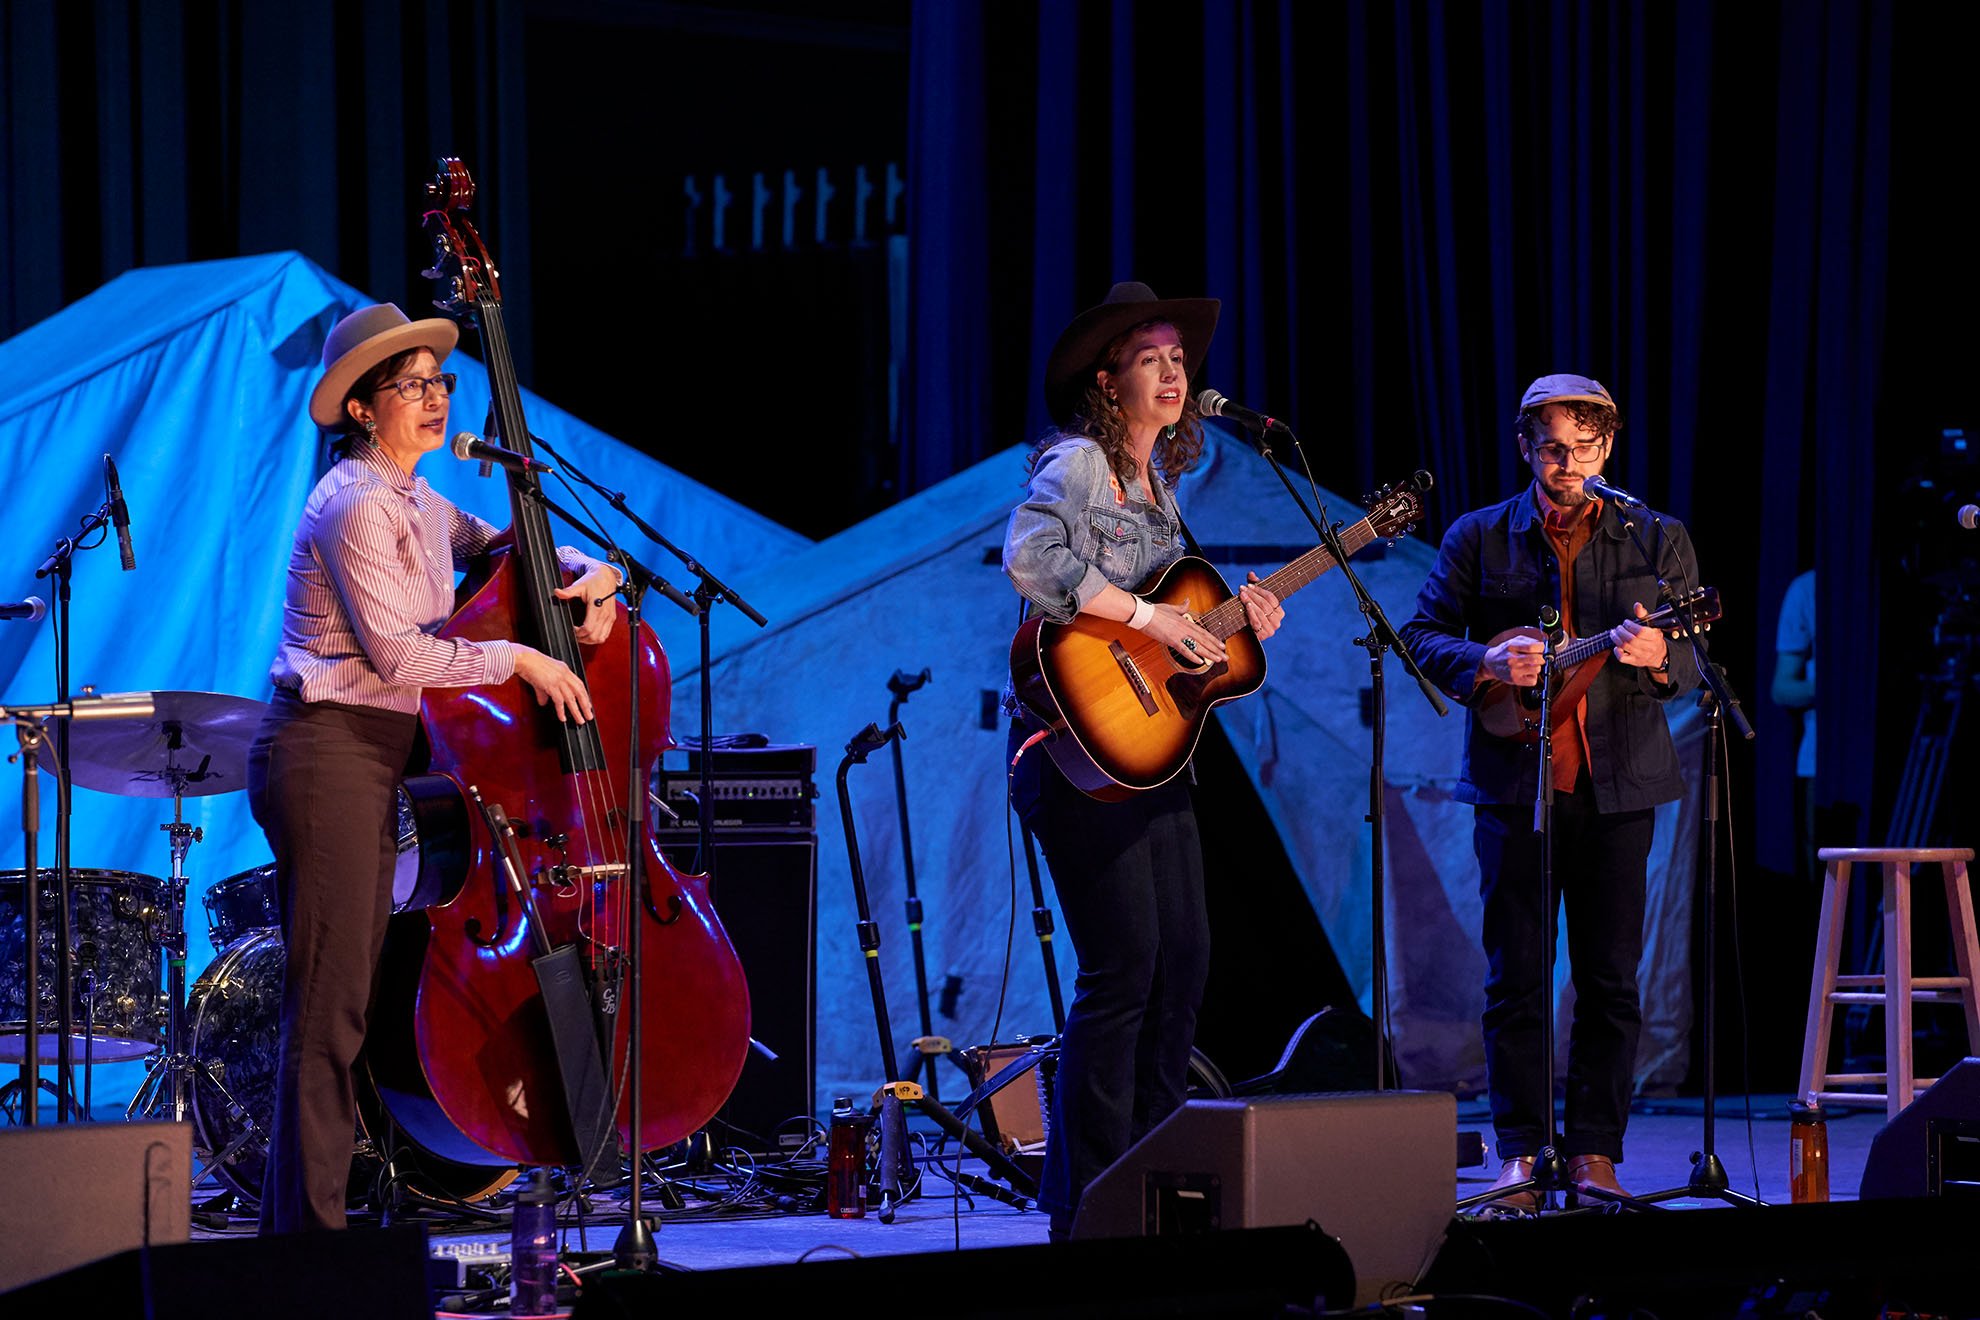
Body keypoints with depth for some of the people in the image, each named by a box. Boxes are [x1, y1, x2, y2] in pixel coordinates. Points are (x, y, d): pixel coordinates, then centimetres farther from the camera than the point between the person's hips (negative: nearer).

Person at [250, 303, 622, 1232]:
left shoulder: (417, 505, 16)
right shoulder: (356, 504, -13)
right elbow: (396, 653, -18)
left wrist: (589, 575, 6)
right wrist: (517, 658, -12)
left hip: (372, 759, 10)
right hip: (326, 753, -10)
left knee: (348, 998, 11)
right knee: (330, 1004, -11)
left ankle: (293, 1216, 15)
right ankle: (310, 1225, -11)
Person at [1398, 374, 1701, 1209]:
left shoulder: (1658, 540, 7)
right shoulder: (1478, 538, 7)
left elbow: (1695, 659, 3)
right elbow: (1422, 634, 5)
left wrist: (1657, 658, -21)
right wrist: (1486, 663, -15)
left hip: (1617, 786, 0)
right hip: (1513, 784, 0)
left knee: (1611, 977, 1)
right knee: (1515, 976, -1)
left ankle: (1594, 1152, 8)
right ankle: (1521, 1152, 5)